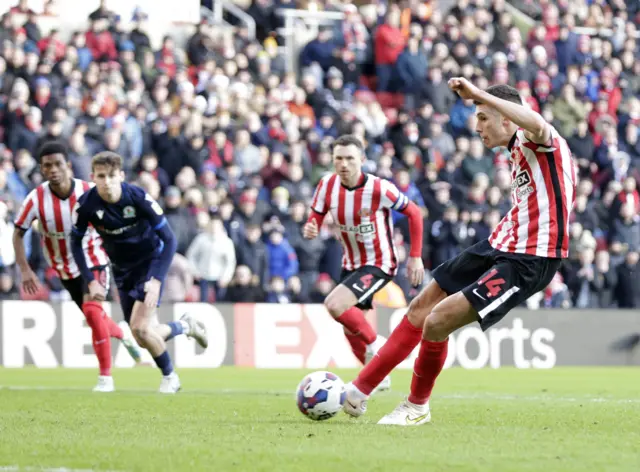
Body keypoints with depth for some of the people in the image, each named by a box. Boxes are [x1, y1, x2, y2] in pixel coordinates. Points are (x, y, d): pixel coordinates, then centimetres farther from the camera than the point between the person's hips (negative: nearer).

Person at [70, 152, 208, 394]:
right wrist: (90, 281, -10)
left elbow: (169, 239, -21)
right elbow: (76, 243, -2)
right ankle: (184, 326, 36)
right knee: (143, 338, 5)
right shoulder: (86, 204, -19)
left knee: (140, 327, -20)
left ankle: (169, 376, 6)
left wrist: (157, 281, -28)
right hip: (122, 270, 4)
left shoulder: (138, 197, -27)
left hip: (150, 262, -4)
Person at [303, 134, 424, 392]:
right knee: (351, 331, 11)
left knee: (335, 304, -26)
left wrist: (415, 257, -10)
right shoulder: (327, 185, -10)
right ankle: (379, 377, 34)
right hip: (351, 264, 6)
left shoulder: (379, 189, -23)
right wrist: (309, 229, -25)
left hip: (379, 264, -6)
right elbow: (315, 218, 0)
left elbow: (413, 213, -10)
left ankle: (375, 344, -3)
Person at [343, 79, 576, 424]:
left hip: (528, 262, -10)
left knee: (436, 323, -15)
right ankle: (360, 390, 24)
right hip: (498, 247, 10)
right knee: (421, 308, 13)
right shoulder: (517, 152, 18)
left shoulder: (534, 141, -13)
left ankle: (418, 406, 9)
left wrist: (477, 94, -41)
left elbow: (536, 124, -39)